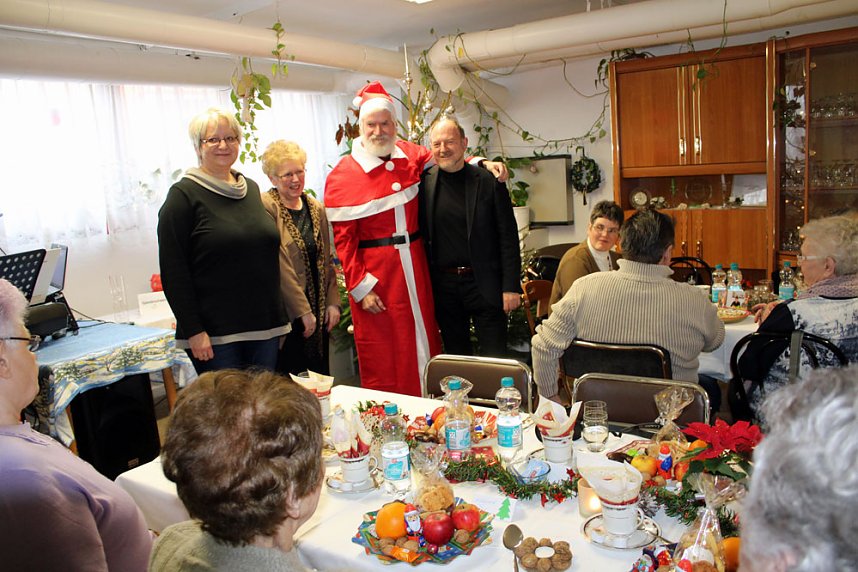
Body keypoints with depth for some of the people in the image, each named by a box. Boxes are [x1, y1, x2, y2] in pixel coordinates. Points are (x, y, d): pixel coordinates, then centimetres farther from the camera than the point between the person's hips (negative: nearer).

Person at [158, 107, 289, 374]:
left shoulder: (251, 188, 12)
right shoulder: (184, 194, -5)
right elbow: (173, 270, -10)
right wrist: (193, 331, -15)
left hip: (265, 326, 6)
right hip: (214, 335, -5)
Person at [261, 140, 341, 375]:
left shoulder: (316, 208, 11)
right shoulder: (265, 207, -10)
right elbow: (280, 266, -15)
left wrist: (333, 302, 5)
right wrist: (303, 311, -15)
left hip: (318, 311, 6)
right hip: (286, 315, -6)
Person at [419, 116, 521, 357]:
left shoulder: (489, 181, -3)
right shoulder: (424, 182, 3)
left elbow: (508, 236, -4)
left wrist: (511, 287, -8)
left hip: (484, 284, -2)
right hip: (443, 286, 3)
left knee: (494, 358, 3)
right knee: (456, 358, 13)